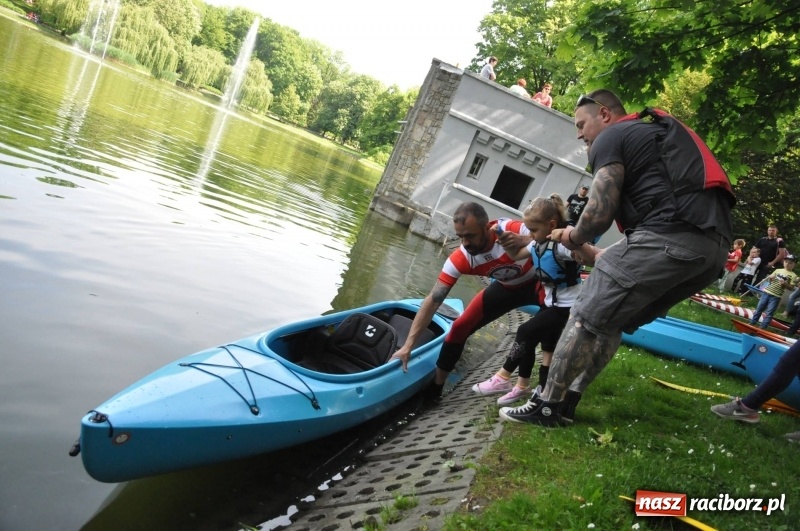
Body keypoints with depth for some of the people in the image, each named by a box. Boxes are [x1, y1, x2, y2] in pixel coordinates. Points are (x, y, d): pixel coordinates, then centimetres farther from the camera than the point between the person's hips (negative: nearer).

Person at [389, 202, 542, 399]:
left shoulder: (512, 229, -37)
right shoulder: (460, 259, -28)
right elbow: (433, 301, -27)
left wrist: (523, 241, -58)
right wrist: (408, 345, -31)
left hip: (539, 282, -2)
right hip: (507, 287, 3)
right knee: (460, 328, -5)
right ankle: (434, 388, 9)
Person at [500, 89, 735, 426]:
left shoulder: (610, 138, 6)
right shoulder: (660, 132, 33)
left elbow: (600, 213, -7)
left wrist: (573, 237, 15)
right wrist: (610, 258, 34)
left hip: (667, 238, -9)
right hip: (714, 246, 9)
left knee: (587, 317, 3)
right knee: (612, 320, 19)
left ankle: (546, 406, 12)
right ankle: (567, 399, 23)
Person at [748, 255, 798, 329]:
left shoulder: (793, 276, -3)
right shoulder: (778, 270, 9)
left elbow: (792, 287, -5)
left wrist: (785, 284, -22)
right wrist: (770, 277, -5)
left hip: (776, 296, -4)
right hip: (767, 292, 4)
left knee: (769, 313, -3)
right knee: (759, 308, 11)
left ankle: (762, 328, 2)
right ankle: (752, 323, 22)